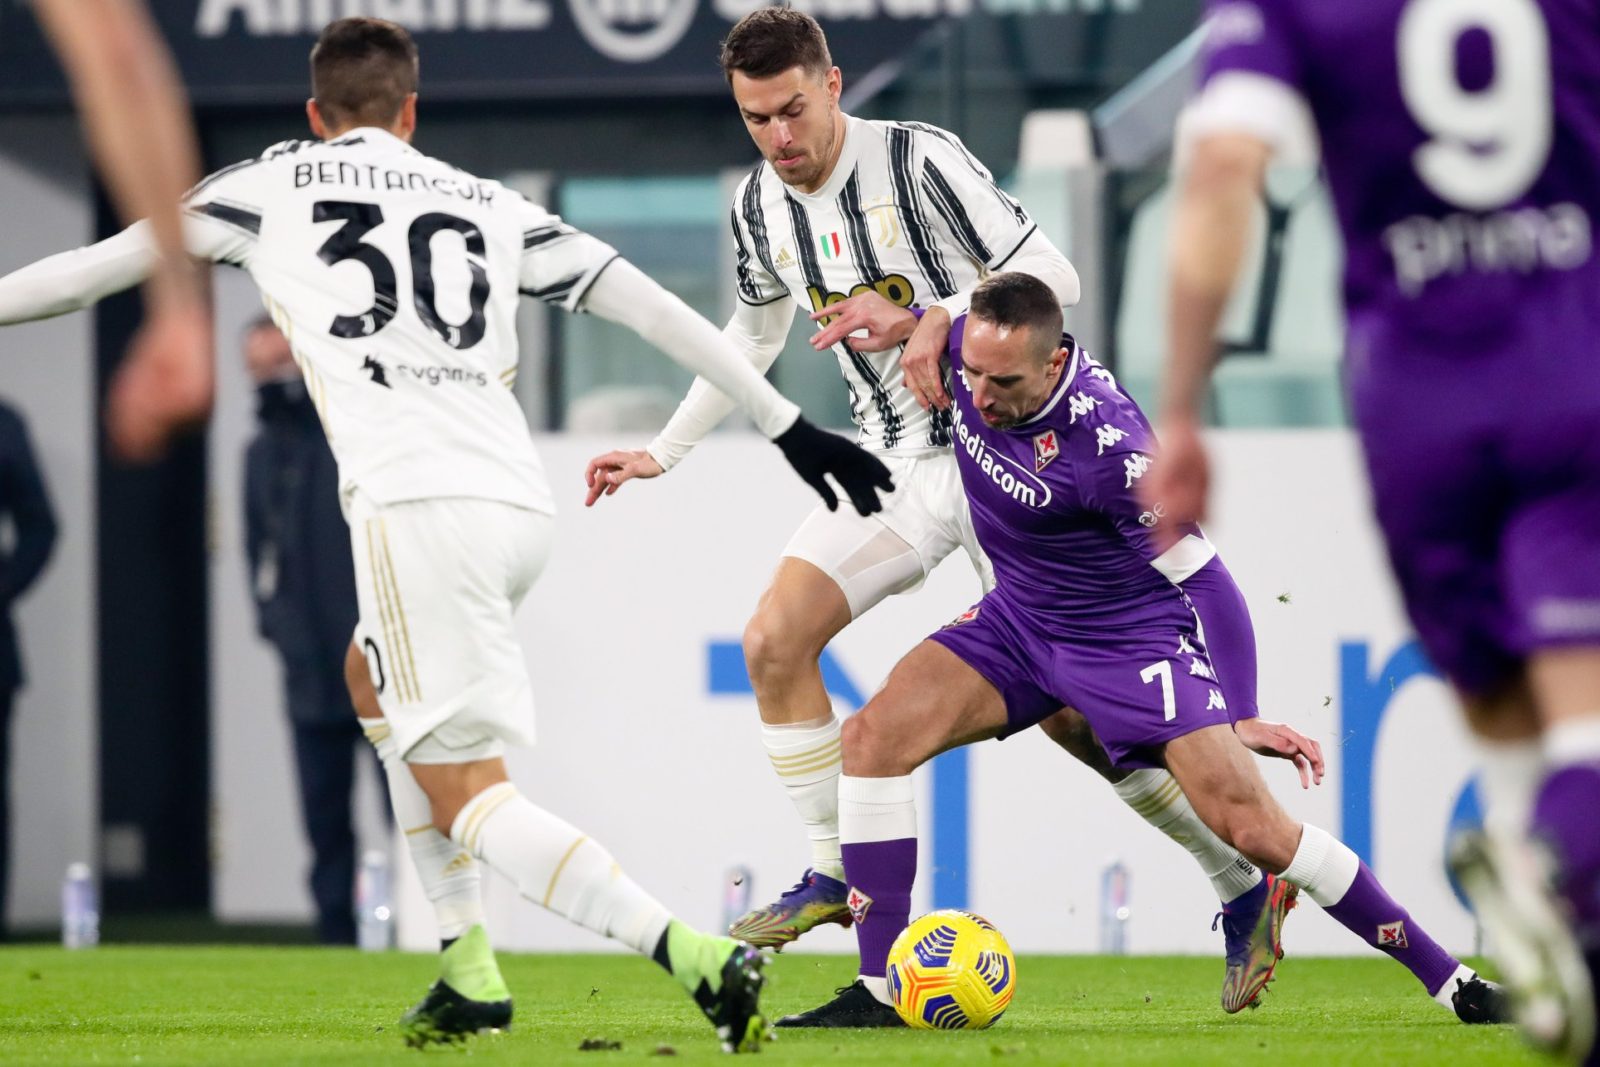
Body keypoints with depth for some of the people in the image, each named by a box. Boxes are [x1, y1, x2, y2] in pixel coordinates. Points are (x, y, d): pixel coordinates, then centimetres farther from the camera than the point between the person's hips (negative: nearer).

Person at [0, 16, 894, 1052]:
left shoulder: (272, 187, 15)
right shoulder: (489, 205, 22)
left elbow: (100, 266, 20)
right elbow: (655, 308, 20)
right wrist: (789, 425, 25)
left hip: (415, 503, -5)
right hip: (522, 504, 5)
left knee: (466, 796, -3)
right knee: (378, 679, 31)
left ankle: (694, 955, -24)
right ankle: (471, 965, 22)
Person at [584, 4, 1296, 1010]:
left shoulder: (920, 161, -17)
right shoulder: (762, 206, 4)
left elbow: (1051, 276, -17)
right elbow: (754, 334, 22)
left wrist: (928, 321, -28)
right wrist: (662, 453, 22)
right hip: (896, 464, 7)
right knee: (774, 639, -8)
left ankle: (1246, 887, 0)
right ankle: (832, 877, 5)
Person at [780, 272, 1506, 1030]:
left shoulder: (1106, 443, -33)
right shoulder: (968, 350, -16)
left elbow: (1206, 580, -26)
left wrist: (1241, 719, -27)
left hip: (1134, 634, -6)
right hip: (1020, 619, 6)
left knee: (1251, 827, -14)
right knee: (874, 738, -14)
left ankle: (1447, 980, -1)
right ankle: (878, 991, -9)